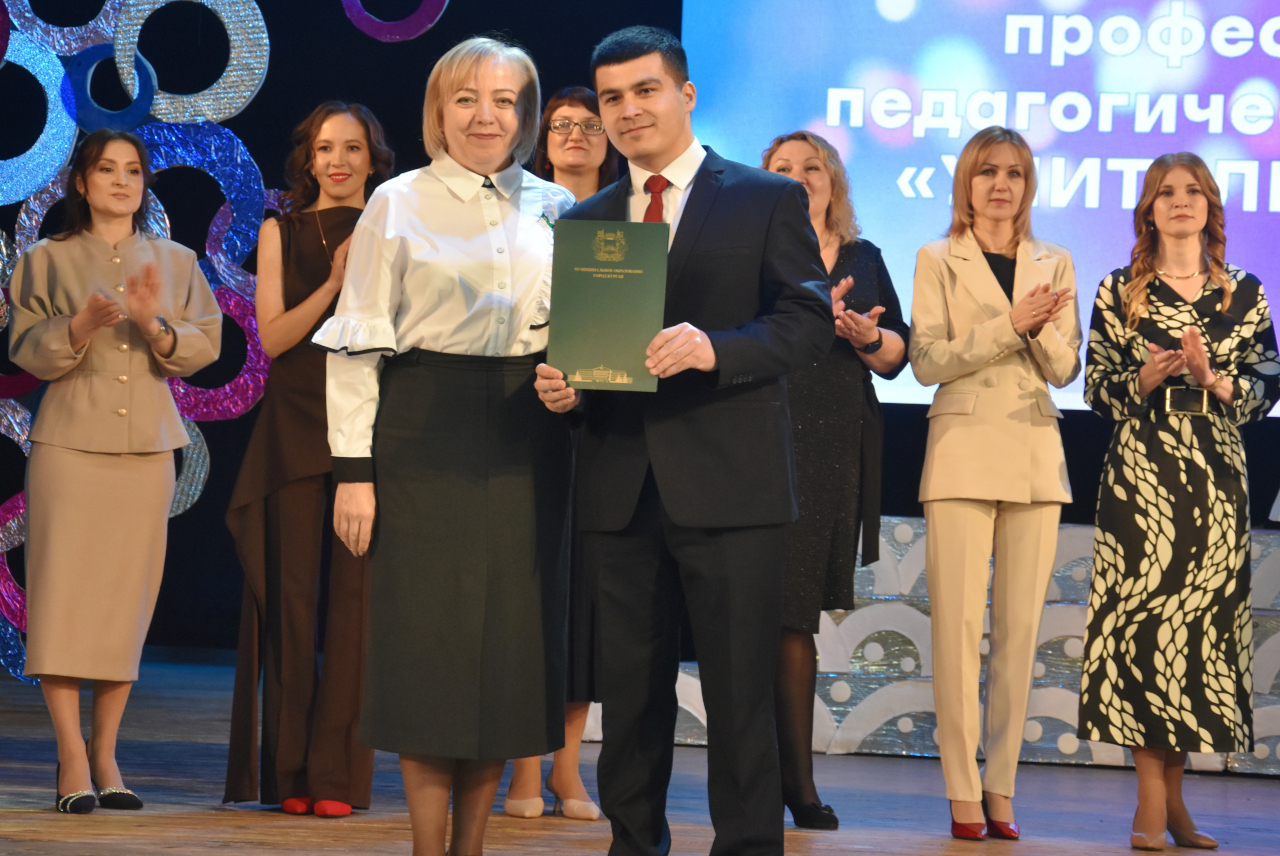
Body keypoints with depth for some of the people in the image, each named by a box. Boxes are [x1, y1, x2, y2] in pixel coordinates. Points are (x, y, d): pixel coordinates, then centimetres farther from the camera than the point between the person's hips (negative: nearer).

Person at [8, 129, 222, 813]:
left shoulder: (176, 262, 12)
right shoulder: (48, 261, 7)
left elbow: (205, 347, 3)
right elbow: (27, 353, 0)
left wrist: (155, 326, -16)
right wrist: (78, 328, -18)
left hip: (146, 447, 2)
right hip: (69, 442, -2)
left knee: (127, 593, 1)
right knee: (64, 590, -9)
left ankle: (106, 752, 8)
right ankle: (72, 757, -7)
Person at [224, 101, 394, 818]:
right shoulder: (282, 233, 10)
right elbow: (272, 336, 1)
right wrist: (335, 283, -10)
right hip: (296, 430, 1)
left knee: (355, 593, -5)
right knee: (293, 593, -2)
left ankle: (339, 773, -2)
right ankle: (290, 775, 4)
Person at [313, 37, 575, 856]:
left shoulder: (555, 208, 11)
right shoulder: (398, 204, 1)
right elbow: (358, 343, -2)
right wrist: (353, 469, -9)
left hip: (526, 445, 3)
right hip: (426, 442, -3)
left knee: (510, 645, 4)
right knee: (430, 645, -3)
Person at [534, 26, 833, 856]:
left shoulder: (768, 200, 2)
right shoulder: (586, 221, 16)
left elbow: (810, 320, -6)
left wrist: (715, 350, -22)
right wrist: (560, 384, -6)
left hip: (730, 484, -4)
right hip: (621, 494, 4)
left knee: (740, 694, -2)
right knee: (631, 694, 10)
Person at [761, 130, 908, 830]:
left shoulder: (864, 259, 18)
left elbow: (897, 354, 16)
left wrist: (868, 337, -5)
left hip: (839, 450, 4)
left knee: (799, 613, 7)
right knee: (778, 612, -9)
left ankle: (795, 781, 9)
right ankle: (794, 780, -6)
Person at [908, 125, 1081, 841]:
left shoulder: (1053, 266, 15)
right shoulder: (939, 262, 7)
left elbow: (1066, 369, 9)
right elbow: (928, 360, -4)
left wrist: (1042, 326, -11)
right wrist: (1010, 325, -12)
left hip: (1036, 457, 3)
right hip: (963, 452, -3)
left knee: (1021, 628, 0)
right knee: (959, 626, -8)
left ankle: (1002, 788, 5)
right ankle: (964, 792, -5)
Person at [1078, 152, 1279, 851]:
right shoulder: (1119, 292, 6)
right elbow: (1097, 387, 4)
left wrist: (1212, 378, -12)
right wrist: (1145, 380, -14)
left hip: (1216, 478, 2)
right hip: (1141, 473, -2)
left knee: (1204, 619, 1)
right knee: (1142, 616, -8)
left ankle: (1170, 798, 8)